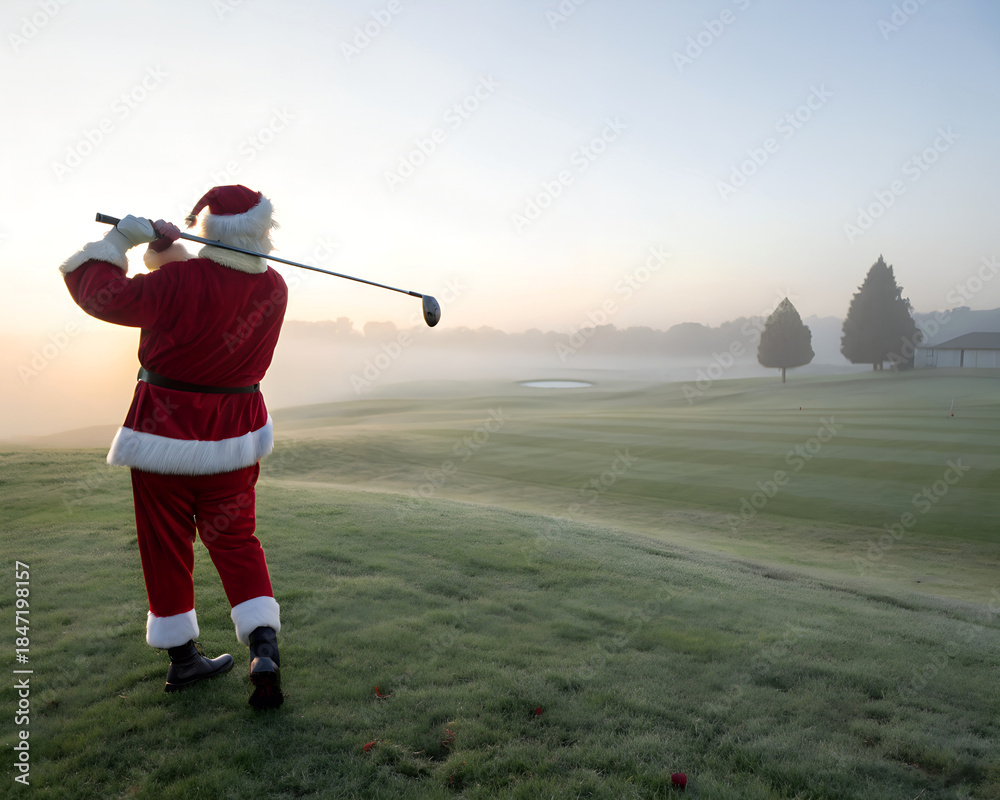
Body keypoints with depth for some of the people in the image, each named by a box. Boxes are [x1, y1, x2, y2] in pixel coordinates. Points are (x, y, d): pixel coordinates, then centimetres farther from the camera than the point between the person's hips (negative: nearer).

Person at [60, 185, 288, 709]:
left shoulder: (181, 282, -18)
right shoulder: (274, 289, -2)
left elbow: (96, 289, -7)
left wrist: (120, 239, 3)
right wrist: (168, 249, -1)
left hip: (164, 429, -3)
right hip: (233, 433, 4)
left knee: (166, 546, 11)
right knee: (235, 540, 13)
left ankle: (181, 658, 23)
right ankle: (264, 648, 0)